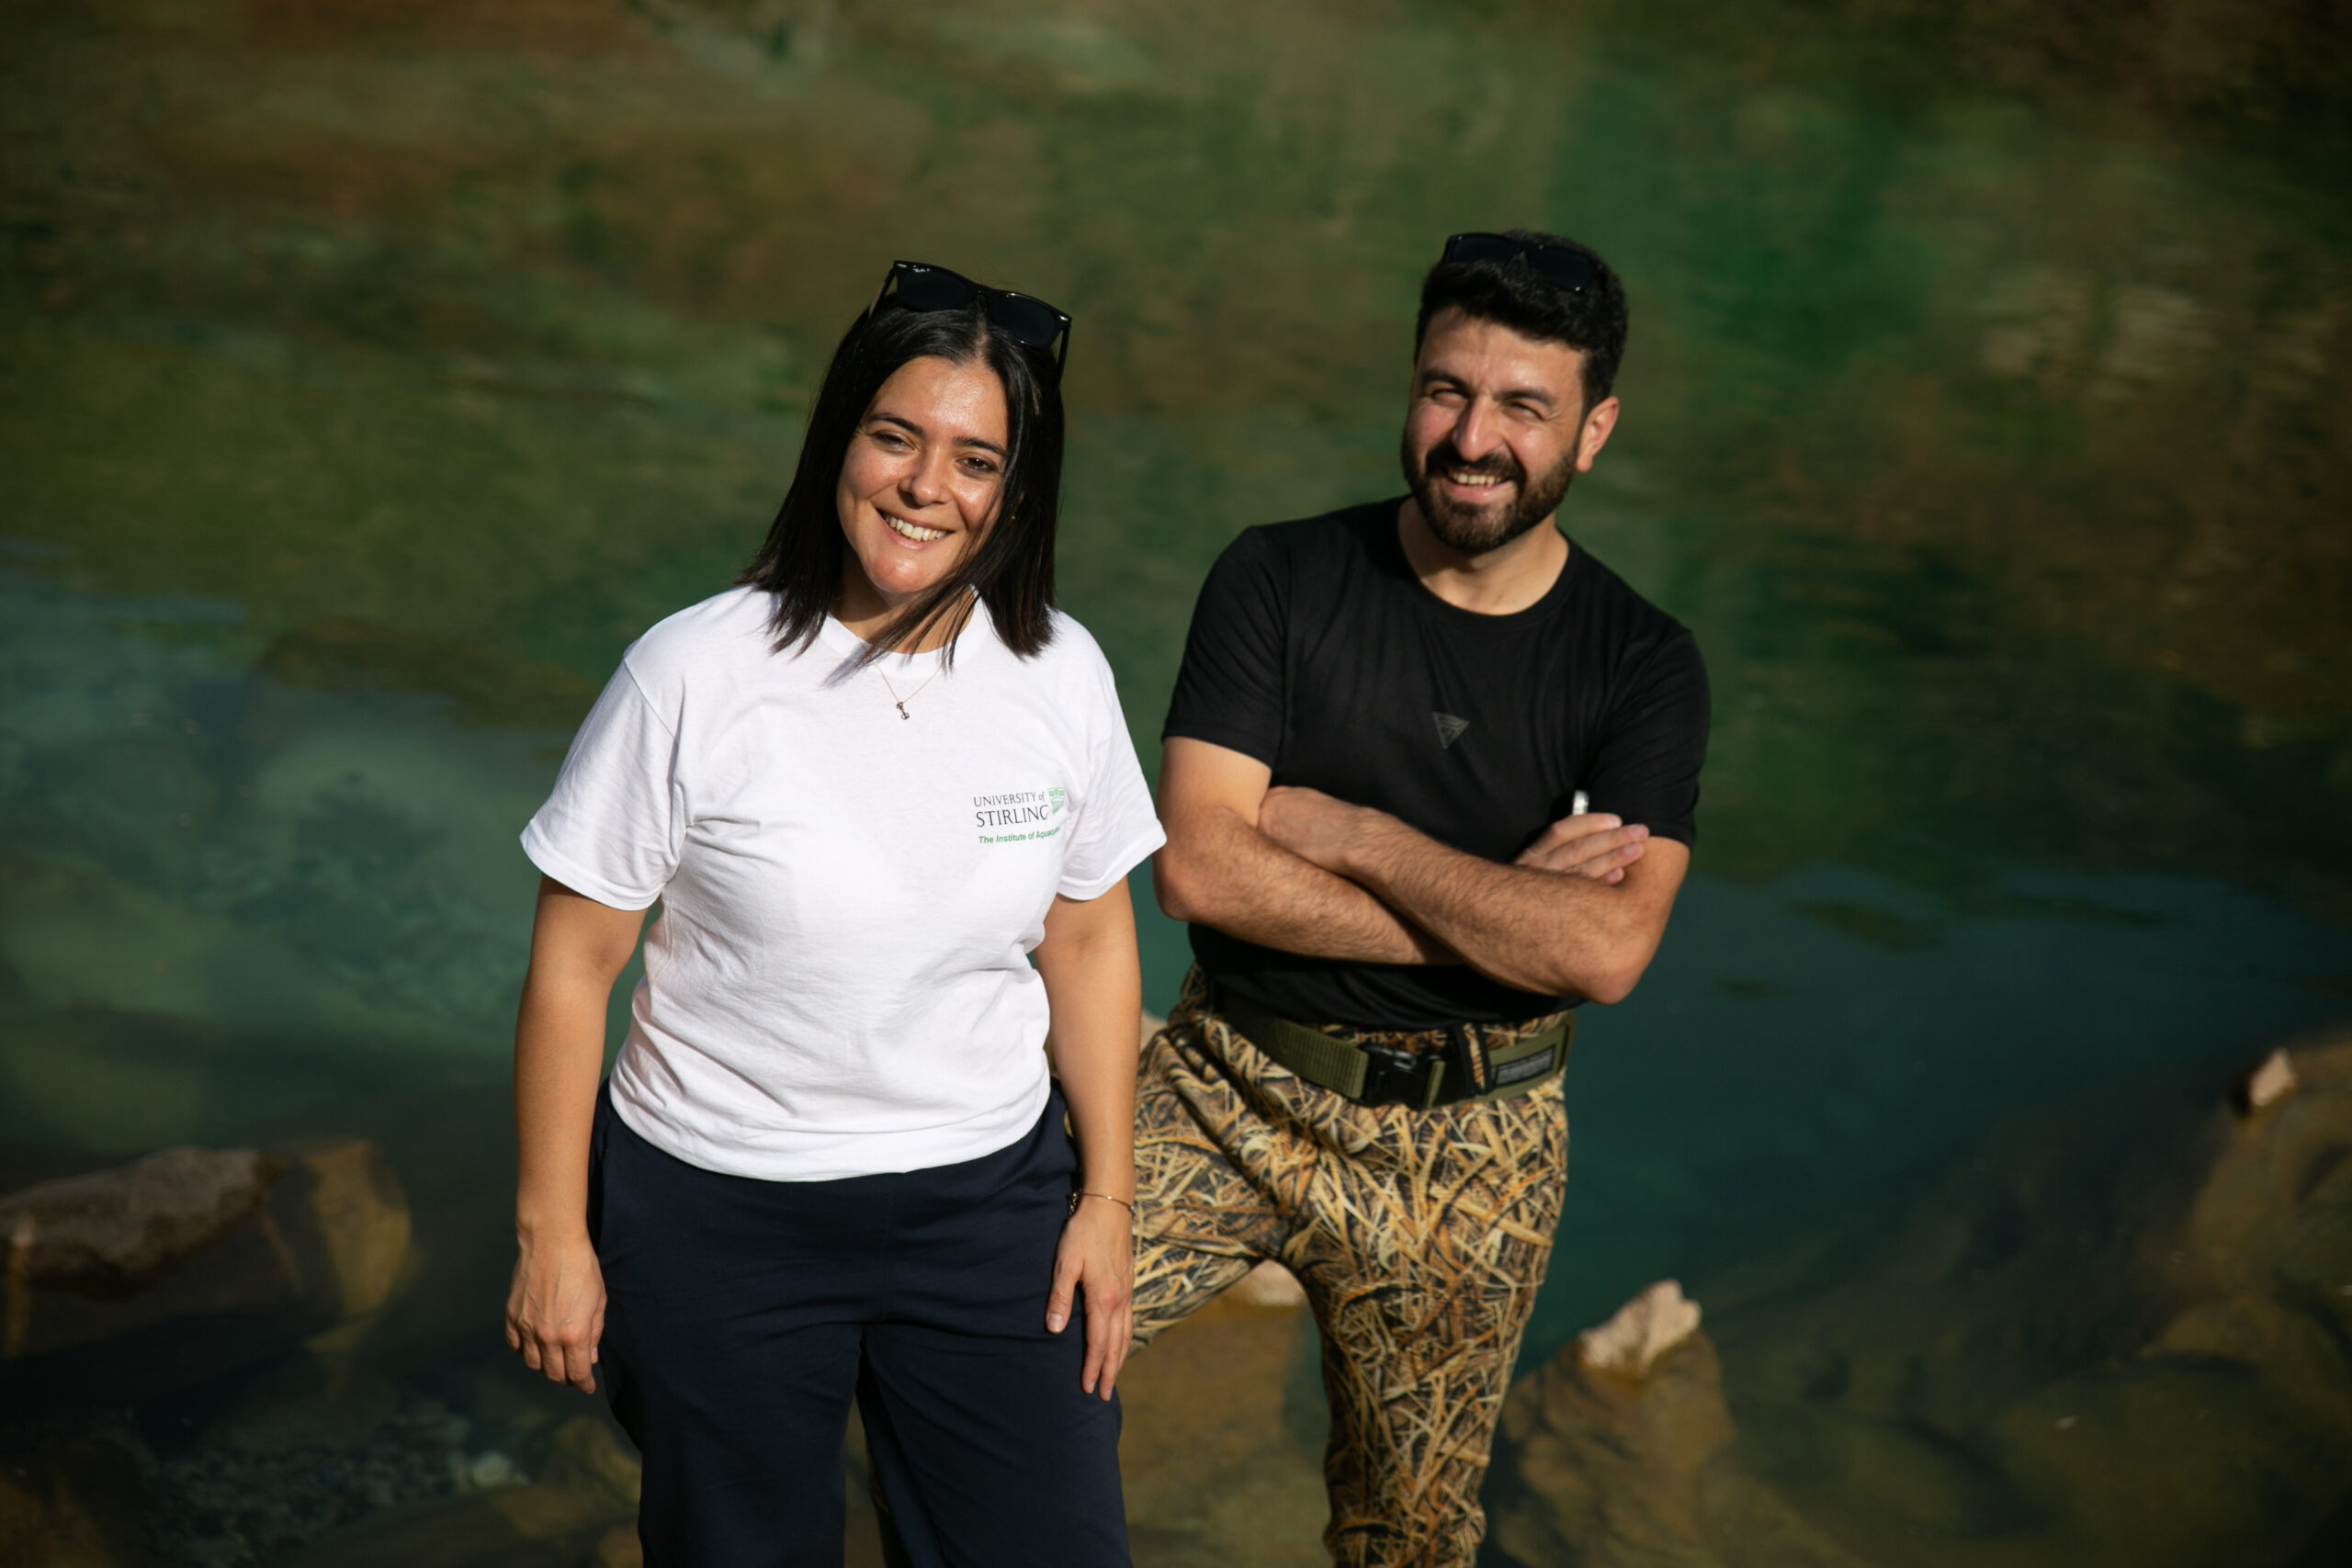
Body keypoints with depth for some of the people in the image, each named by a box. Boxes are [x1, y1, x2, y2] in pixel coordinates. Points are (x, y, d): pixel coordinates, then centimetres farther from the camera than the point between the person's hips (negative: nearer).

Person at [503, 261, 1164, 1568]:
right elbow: (573, 968, -8)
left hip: (986, 1200, 3)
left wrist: (1107, 1195, 7)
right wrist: (551, 1236, -5)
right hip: (719, 1216, -2)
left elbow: (1091, 940, 6)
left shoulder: (1061, 674, -5)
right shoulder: (695, 677, -16)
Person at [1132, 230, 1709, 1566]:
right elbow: (1200, 867, -16)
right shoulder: (1280, 581, -7)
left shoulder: (1642, 666, -5)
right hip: (1231, 1091, 0)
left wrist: (1345, 832, -18)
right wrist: (1495, 913, -17)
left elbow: (1606, 949, -19)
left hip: (1468, 1149, 1)